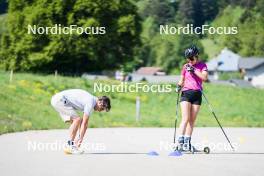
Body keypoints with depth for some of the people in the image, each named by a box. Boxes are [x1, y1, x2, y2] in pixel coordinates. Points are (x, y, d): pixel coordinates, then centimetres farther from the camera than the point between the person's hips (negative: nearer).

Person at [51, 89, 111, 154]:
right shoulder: (90, 103, -17)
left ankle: (70, 146, 9)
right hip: (59, 100, -11)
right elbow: (84, 123, -16)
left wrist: (80, 138, 14)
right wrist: (80, 139, -13)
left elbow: (84, 122, 15)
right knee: (77, 120, -16)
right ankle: (70, 146, -15)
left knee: (75, 121, 12)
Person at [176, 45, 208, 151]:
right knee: (185, 118, -14)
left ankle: (187, 142, 8)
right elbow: (182, 80, 19)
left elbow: (204, 77, -10)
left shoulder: (202, 66, 6)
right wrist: (179, 86, -1)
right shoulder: (186, 66, 10)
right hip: (186, 93, -1)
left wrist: (193, 70, -14)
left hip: (197, 94, 1)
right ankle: (180, 141, -19)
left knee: (192, 120, 2)